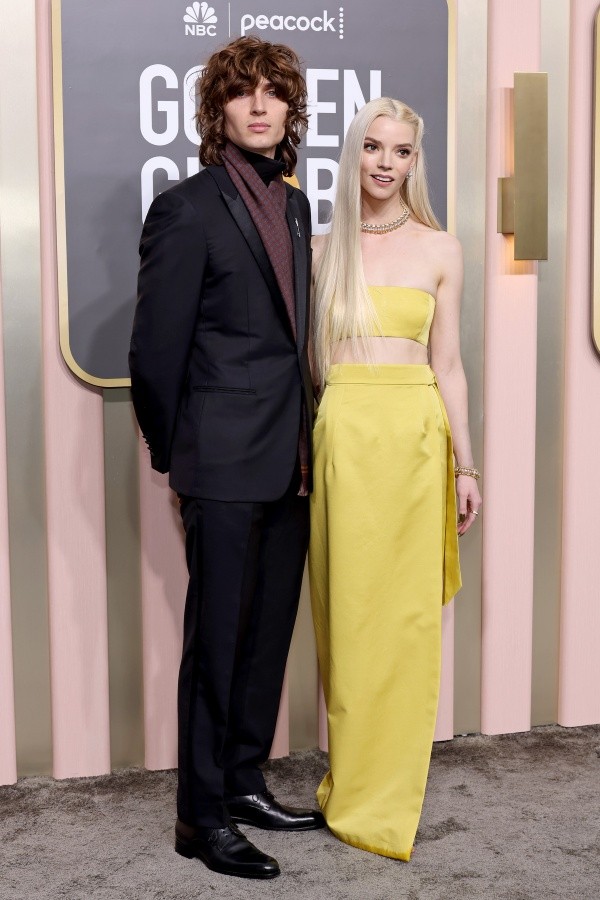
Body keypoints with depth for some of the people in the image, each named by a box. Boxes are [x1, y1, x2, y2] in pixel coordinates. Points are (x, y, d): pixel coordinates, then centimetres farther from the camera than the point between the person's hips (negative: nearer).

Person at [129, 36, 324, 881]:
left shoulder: (295, 205, 13)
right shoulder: (188, 208, -9)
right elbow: (155, 350, -7)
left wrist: (304, 440, 12)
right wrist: (175, 456, 0)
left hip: (290, 461, 7)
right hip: (226, 463, -7)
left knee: (269, 630, 14)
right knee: (218, 636, 2)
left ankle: (245, 782, 29)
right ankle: (201, 816, 16)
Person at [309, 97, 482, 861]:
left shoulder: (440, 250, 5)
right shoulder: (320, 248, 7)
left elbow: (447, 366, 6)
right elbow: (305, 358, 9)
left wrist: (465, 466, 3)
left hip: (414, 437, 0)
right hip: (339, 437, 1)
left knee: (403, 616, 4)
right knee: (345, 613, 6)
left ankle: (383, 797, 18)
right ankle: (350, 778, 22)